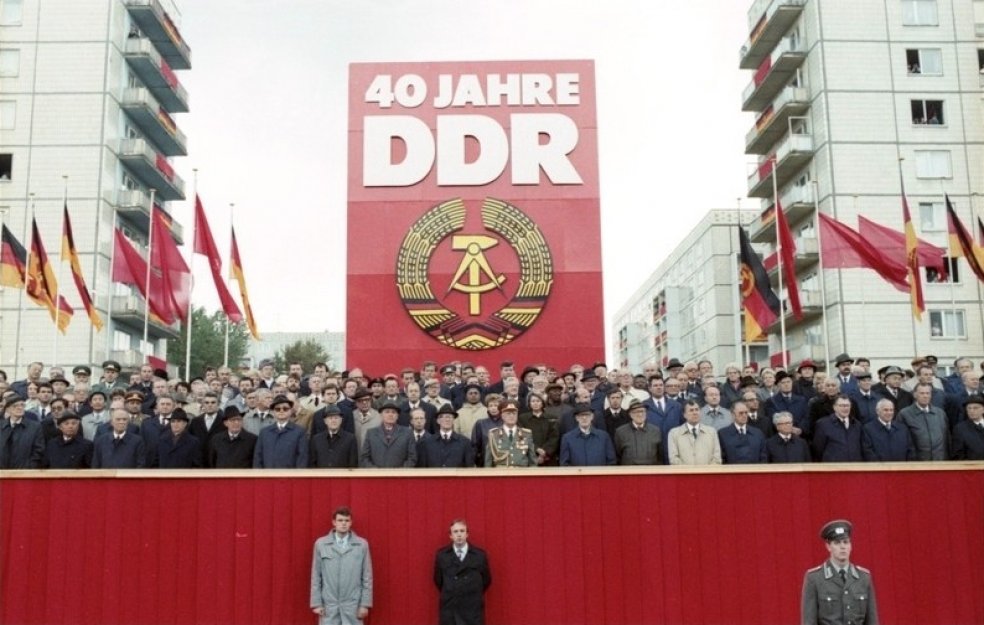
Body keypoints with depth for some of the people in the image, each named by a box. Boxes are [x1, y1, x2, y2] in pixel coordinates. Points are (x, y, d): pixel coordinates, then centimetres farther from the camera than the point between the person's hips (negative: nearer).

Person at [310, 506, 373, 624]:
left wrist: (365, 604, -2)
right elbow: (316, 577, 3)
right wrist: (316, 603, -1)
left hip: (353, 605, 0)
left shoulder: (362, 544, 1)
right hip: (329, 605, 0)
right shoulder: (320, 544, 2)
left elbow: (367, 577, 2)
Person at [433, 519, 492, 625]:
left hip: (473, 610, -1)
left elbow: (487, 580, 10)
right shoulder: (442, 555, 3)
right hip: (449, 609, 1)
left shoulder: (480, 555, 1)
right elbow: (438, 580, 13)